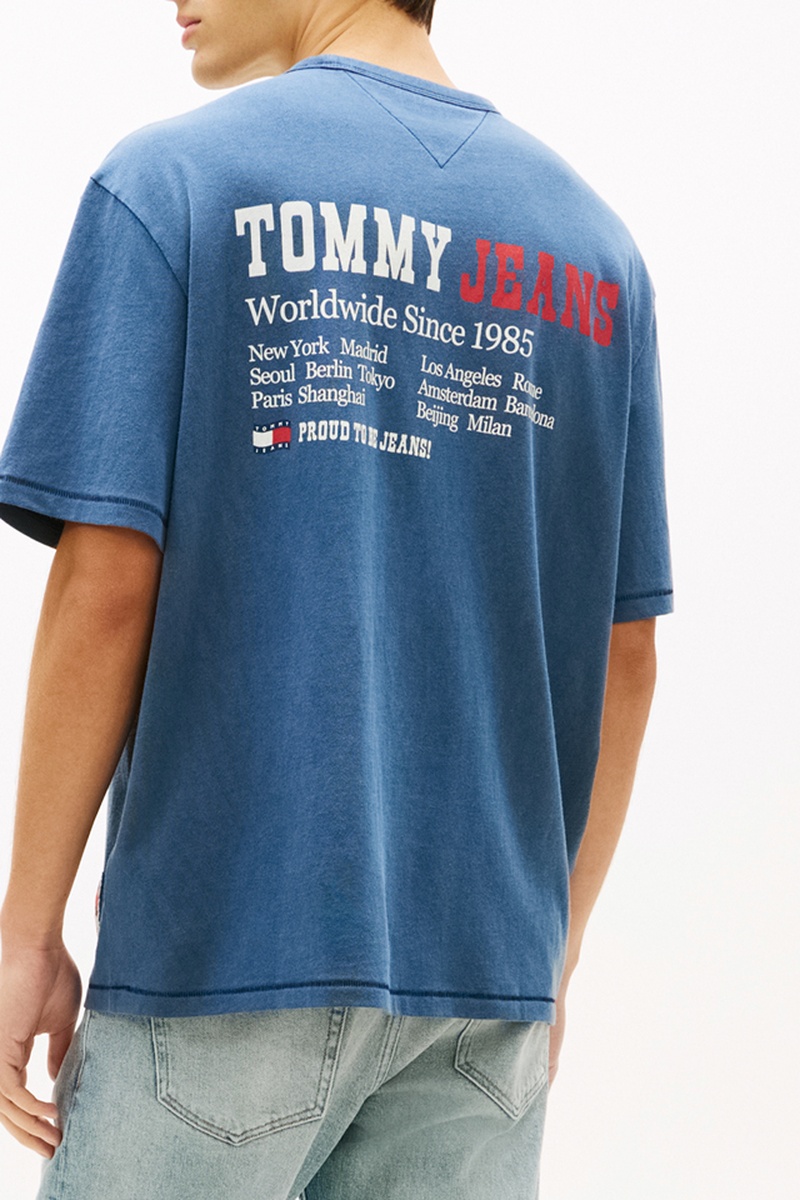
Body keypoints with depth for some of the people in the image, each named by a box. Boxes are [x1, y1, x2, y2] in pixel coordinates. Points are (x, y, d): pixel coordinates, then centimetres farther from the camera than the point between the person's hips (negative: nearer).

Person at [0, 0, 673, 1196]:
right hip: (487, 965, 4)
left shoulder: (170, 178, -3)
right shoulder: (595, 240, 9)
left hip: (229, 932, -4)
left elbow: (108, 585, -10)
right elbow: (624, 656, 8)